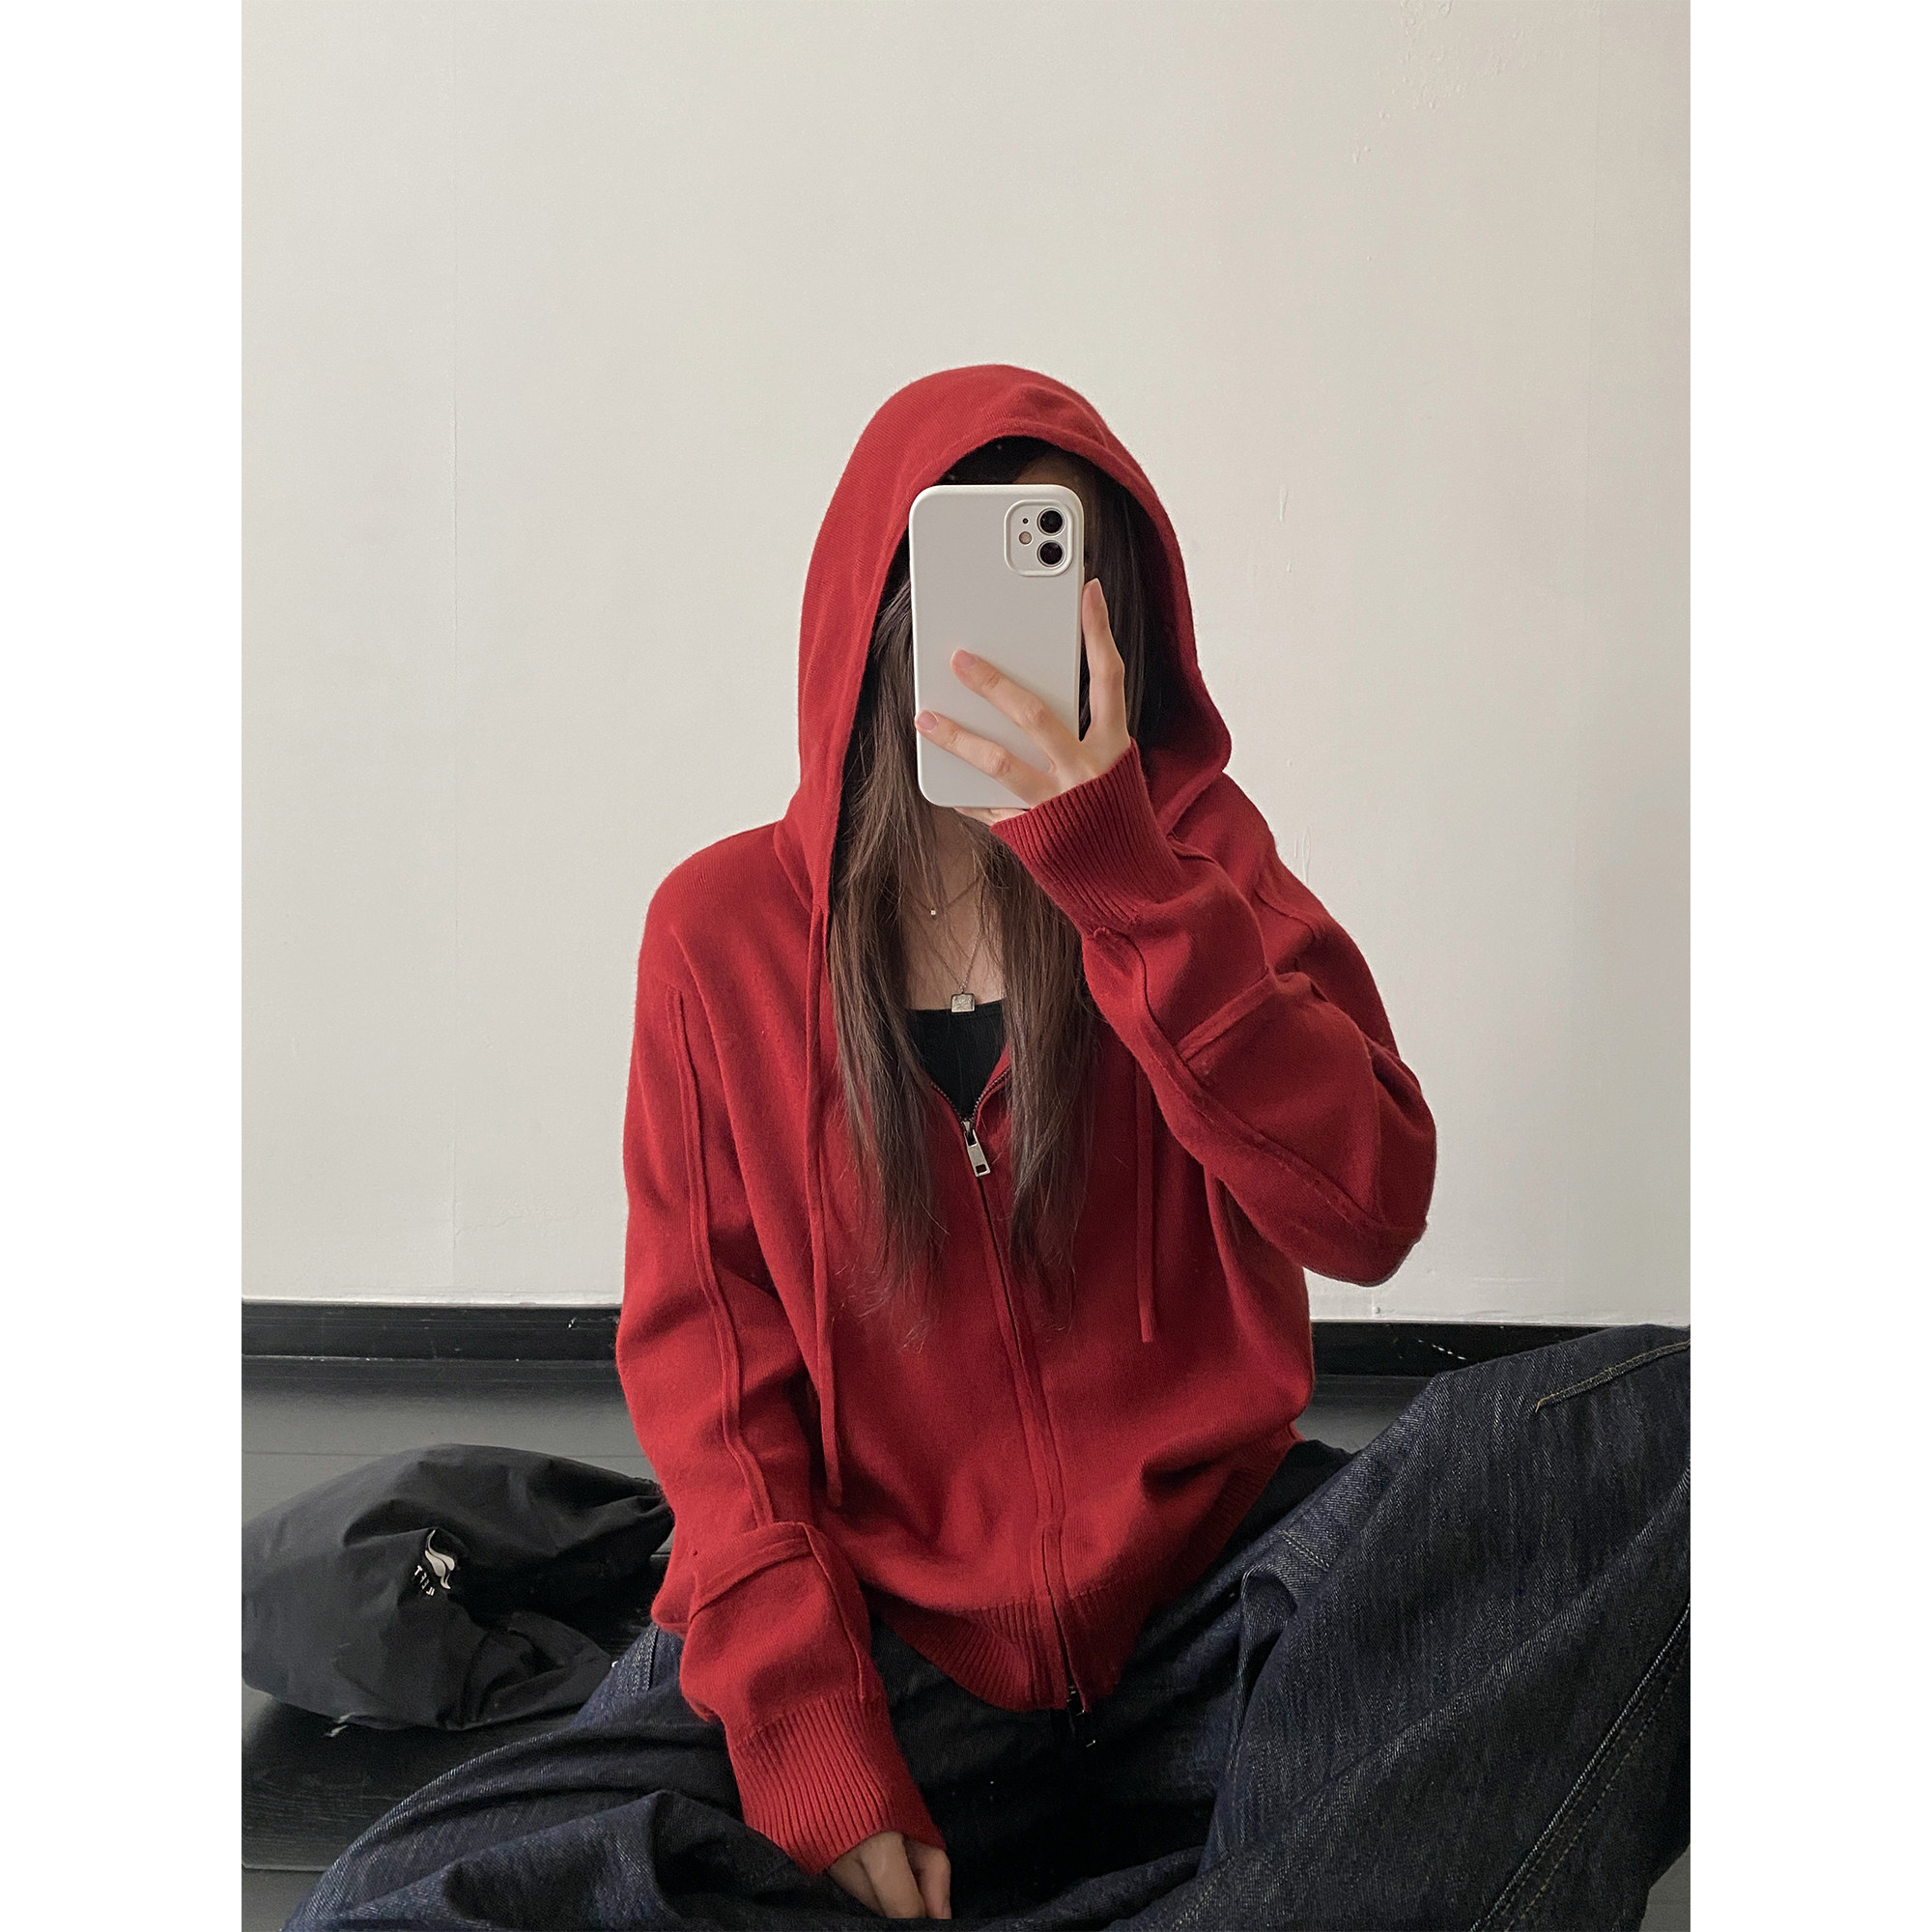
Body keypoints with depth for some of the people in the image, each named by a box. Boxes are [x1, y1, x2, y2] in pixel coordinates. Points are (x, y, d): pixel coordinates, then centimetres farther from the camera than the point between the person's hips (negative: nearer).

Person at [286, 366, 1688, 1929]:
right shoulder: (722, 927, 3)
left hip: (1206, 1610, 0)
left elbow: (1369, 1211, -12)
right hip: (884, 1642, 1)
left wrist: (1117, 871, -22)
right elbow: (701, 1349, 2)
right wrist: (806, 1728, -11)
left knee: (1657, 1419, -24)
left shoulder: (1199, 853, 3)